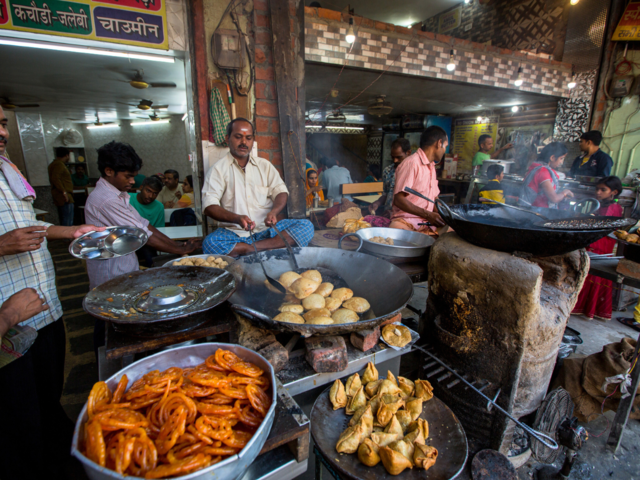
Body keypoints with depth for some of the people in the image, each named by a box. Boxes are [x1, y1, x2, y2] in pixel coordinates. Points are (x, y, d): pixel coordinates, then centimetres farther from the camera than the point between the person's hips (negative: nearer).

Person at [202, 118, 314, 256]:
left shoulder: (265, 165, 16)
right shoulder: (218, 169, 5)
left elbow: (280, 191, 7)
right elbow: (209, 206, -7)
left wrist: (273, 212, -16)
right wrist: (236, 218, -27)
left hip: (266, 229, 3)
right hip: (234, 232, -2)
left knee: (306, 226, -20)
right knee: (211, 243, -34)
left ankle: (251, 249, -27)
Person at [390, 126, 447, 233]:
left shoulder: (431, 166, 23)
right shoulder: (412, 162, -9)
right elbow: (398, 200, -16)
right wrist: (427, 215, -22)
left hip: (426, 223, 8)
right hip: (406, 221, -8)